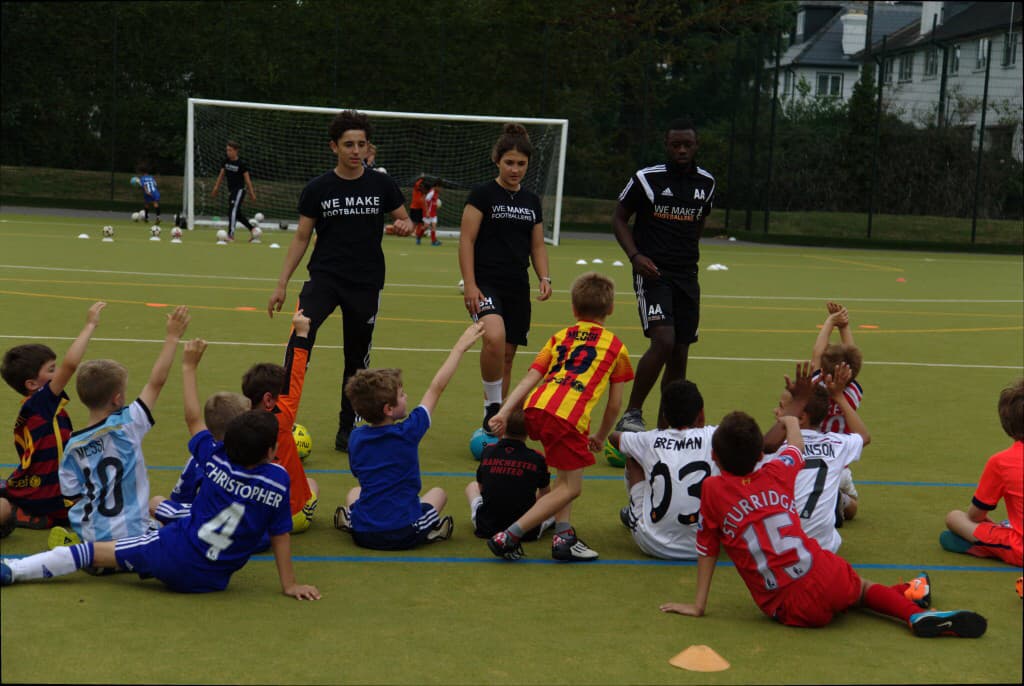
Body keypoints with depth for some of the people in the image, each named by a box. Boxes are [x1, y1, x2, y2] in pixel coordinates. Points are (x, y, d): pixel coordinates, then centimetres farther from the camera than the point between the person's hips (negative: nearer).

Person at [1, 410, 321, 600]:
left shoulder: (218, 460, -8)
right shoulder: (278, 481, -12)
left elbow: (194, 420, 7)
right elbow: (280, 536, -5)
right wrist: (289, 584, 5)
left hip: (172, 552, -1)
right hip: (211, 581, 1)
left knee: (92, 551, 11)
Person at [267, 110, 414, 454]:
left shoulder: (381, 184, 2)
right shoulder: (317, 189, 0)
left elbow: (405, 221, 13)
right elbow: (301, 237, 5)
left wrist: (405, 226, -13)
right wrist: (282, 284, 1)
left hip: (366, 283, 1)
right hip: (324, 278, -1)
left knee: (357, 360, 8)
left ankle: (347, 430, 23)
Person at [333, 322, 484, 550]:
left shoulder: (356, 437, -2)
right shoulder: (407, 433, -13)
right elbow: (436, 388, -4)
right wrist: (461, 346, 5)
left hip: (363, 533, 3)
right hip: (404, 535, -3)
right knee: (438, 493, 27)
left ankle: (348, 519, 9)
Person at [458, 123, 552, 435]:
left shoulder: (532, 200, 13)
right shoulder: (482, 193, -3)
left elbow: (537, 246, 19)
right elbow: (466, 240, -7)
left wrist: (544, 277, 2)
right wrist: (469, 285, -15)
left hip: (518, 288, 6)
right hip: (486, 284, -6)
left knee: (507, 354, 7)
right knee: (494, 337, -30)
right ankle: (492, 407, -13)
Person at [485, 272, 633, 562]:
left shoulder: (559, 337, 27)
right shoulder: (615, 347, 19)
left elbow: (530, 378, 13)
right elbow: (614, 405, 19)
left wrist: (504, 412, 5)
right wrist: (600, 437, 34)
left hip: (534, 408, 5)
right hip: (568, 417, -5)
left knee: (568, 471, 26)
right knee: (570, 487, 6)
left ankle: (563, 535, 14)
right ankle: (510, 536, -3)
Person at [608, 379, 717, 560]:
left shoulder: (649, 440, -1)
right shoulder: (714, 437, -8)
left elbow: (613, 437, 21)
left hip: (653, 546, 1)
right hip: (703, 548, -1)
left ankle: (633, 515, 45)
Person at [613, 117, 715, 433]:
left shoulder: (706, 182, 9)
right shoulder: (646, 178, -5)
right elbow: (619, 218, 2)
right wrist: (635, 256, -11)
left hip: (687, 276, 5)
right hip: (652, 273, -5)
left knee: (680, 354, 6)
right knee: (663, 341, -23)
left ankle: (665, 427, 18)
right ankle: (632, 413, -10)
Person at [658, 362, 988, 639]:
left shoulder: (712, 490, -4)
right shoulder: (777, 474, 5)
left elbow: (707, 550, 1)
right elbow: (796, 443, 27)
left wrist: (698, 605, 9)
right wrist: (791, 415, 49)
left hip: (793, 610, -1)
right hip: (829, 581, 1)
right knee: (863, 587, 33)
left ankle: (918, 614, 7)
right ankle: (916, 612, 10)